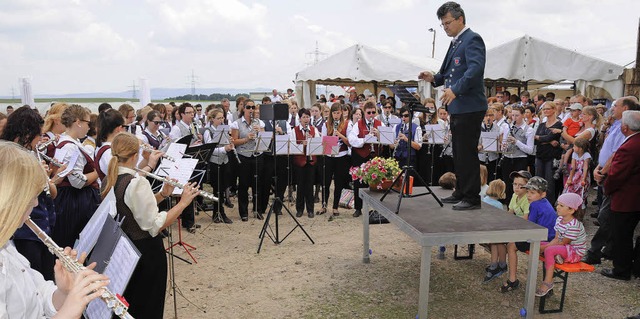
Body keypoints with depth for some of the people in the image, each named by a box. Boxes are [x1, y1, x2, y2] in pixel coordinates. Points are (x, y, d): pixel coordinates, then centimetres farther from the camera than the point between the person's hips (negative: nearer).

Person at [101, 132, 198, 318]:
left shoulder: (108, 181, 2)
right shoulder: (137, 182, -25)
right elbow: (154, 225, -25)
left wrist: (162, 195, 0)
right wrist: (183, 202, -21)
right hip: (145, 252, -8)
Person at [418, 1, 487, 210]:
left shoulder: (472, 39, -10)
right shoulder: (456, 42, 19)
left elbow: (475, 68, -25)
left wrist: (455, 89, -34)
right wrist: (434, 78, 6)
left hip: (469, 107, -10)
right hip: (457, 107, 10)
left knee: (467, 153, -6)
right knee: (458, 153, 15)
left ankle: (472, 198, 2)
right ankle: (461, 193, 25)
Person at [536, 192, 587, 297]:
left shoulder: (574, 225, -24)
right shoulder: (560, 219, 3)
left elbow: (562, 243, -21)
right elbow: (556, 239, 4)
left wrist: (545, 247, -19)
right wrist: (544, 246, -13)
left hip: (575, 252, -9)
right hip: (564, 249, 9)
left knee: (549, 250, -32)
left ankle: (548, 282, -26)